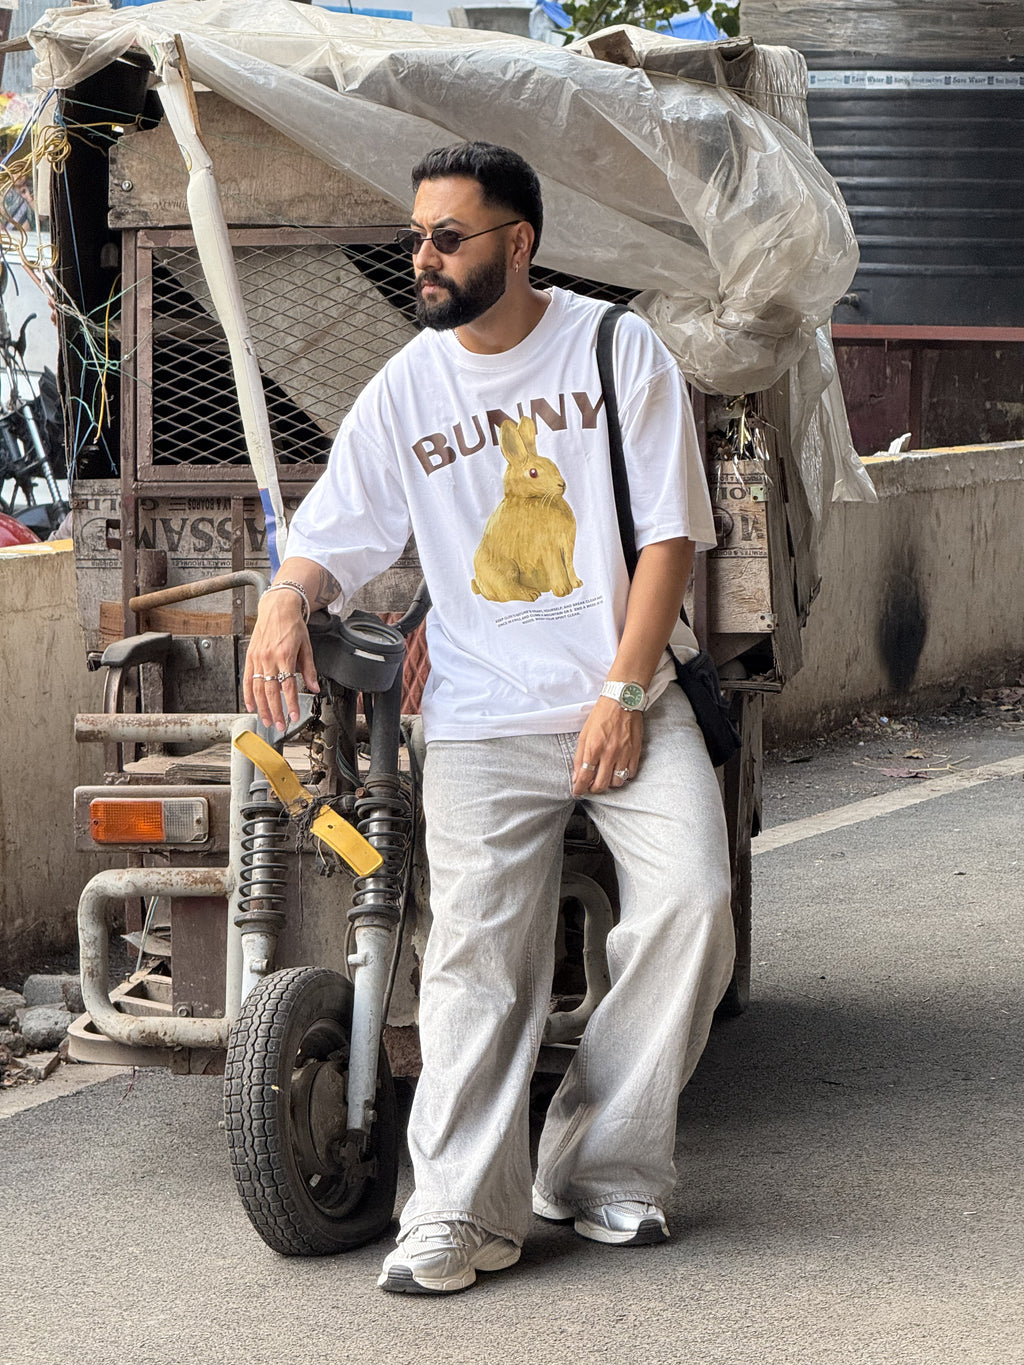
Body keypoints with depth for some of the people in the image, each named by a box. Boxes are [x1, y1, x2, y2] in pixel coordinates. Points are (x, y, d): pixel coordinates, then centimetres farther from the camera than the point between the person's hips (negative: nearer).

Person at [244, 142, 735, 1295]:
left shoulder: (616, 349, 0)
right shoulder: (405, 390, 8)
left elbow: (668, 531, -2)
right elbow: (333, 537, 10)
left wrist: (623, 693, -10)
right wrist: (284, 602, -14)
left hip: (622, 701, -1)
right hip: (481, 721, 1)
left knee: (691, 901, -18)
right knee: (478, 951, -8)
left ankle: (598, 1166, -5)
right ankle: (461, 1210, -7)